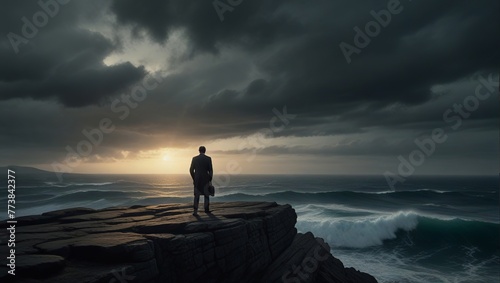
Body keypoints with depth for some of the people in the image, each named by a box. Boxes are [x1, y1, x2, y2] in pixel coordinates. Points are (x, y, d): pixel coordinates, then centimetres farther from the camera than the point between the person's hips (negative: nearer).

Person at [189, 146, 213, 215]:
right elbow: (210, 170, -6)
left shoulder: (194, 158, 0)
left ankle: (195, 211, -4)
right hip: (205, 179, -1)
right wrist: (210, 180, 3)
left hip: (197, 179, 1)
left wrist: (193, 179, 12)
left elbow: (191, 170, 1)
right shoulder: (208, 158, -4)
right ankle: (206, 209, 20)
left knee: (196, 195, 4)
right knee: (206, 194, 15)